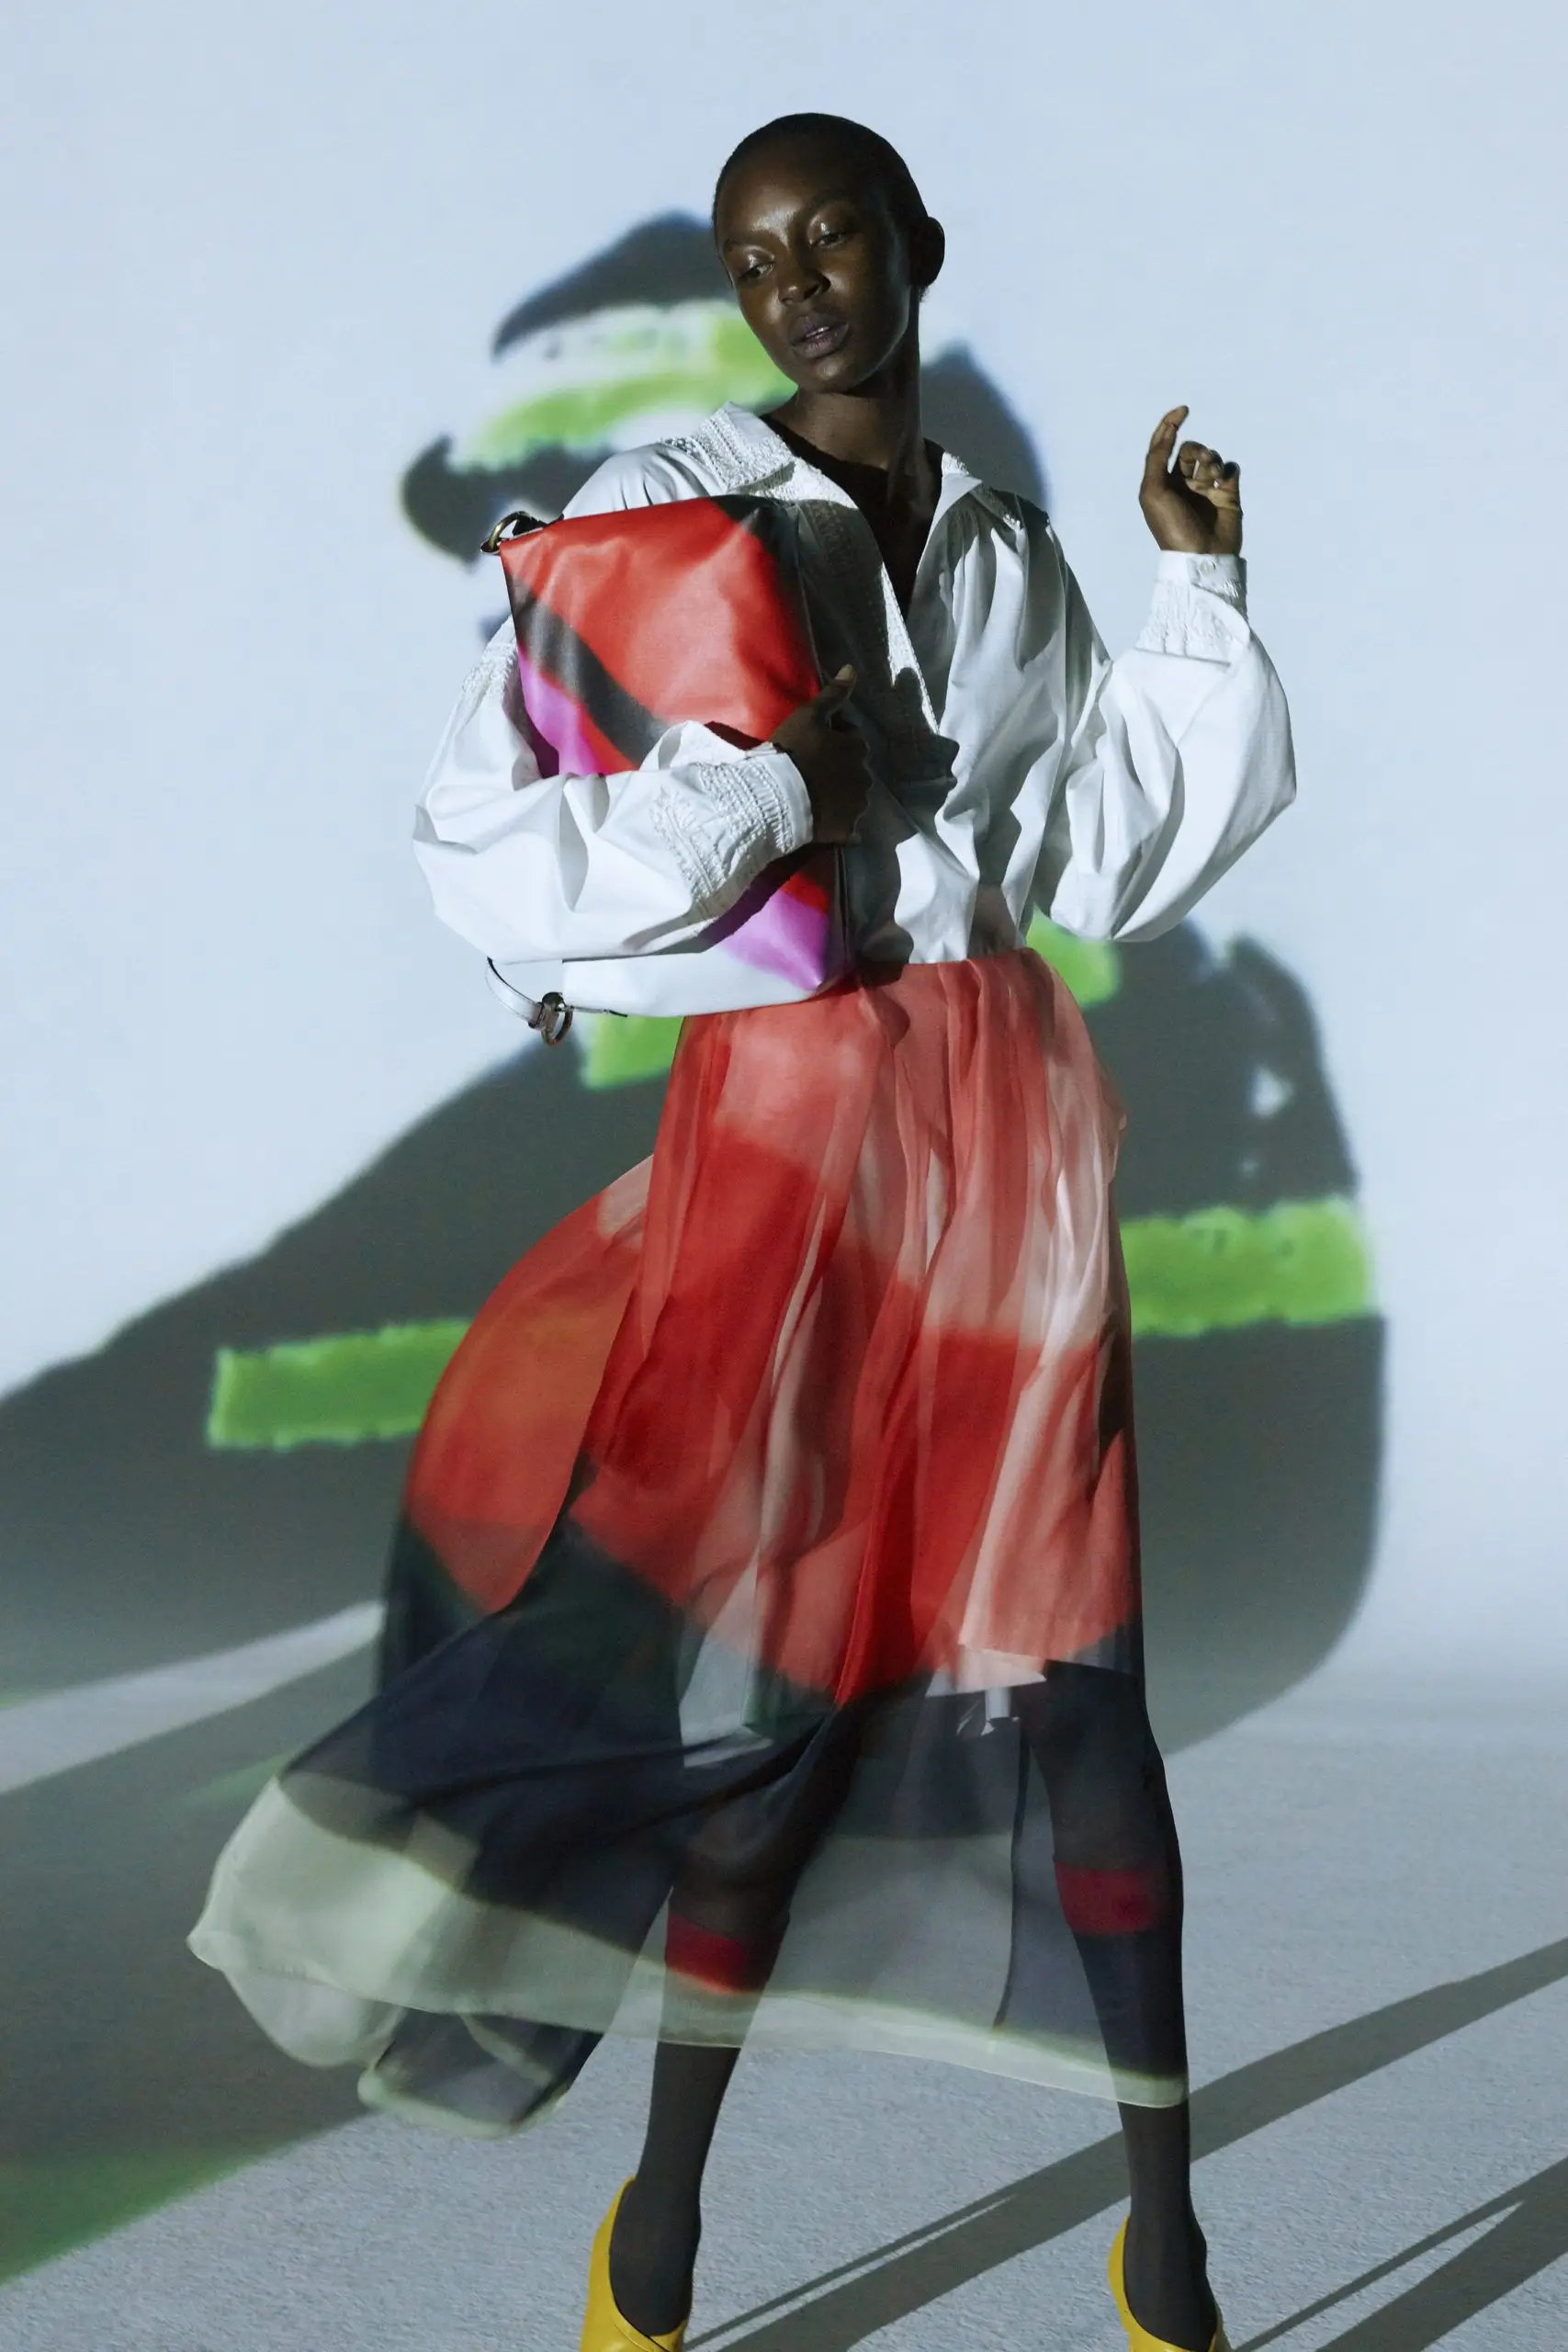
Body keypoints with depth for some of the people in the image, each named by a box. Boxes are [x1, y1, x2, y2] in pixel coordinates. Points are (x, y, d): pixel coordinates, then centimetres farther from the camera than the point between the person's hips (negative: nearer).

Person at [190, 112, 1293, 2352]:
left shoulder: (1012, 555, 15)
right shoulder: (661, 512, -1)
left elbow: (1113, 859, 9)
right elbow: (477, 851, -8)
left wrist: (1201, 589, 8)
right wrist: (769, 786, -14)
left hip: (1012, 1121, 3)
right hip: (785, 1113, -3)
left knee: (1059, 1660, 2)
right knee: (765, 1662, 0)